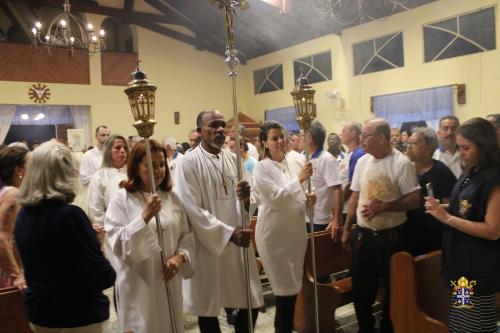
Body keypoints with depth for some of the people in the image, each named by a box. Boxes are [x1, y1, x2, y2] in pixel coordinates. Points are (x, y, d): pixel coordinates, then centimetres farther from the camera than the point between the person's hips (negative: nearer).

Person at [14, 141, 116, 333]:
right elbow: (101, 277, -23)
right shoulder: (69, 215, -25)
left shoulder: (24, 214, -3)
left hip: (38, 311, 6)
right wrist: (110, 274, -1)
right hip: (78, 315, -6)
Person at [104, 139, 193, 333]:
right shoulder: (121, 199, -9)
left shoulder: (172, 198, 5)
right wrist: (145, 216, -25)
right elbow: (119, 245, -16)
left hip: (169, 283, 4)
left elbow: (187, 235, 9)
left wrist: (180, 256, -10)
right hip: (138, 287, -4)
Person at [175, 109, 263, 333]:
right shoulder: (190, 162, -10)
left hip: (237, 244, 5)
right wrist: (228, 233, -20)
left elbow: (246, 206, 10)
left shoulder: (232, 159, 7)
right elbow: (193, 210, -16)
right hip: (208, 246, -5)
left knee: (251, 304, 11)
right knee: (208, 309, 9)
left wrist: (247, 198, -14)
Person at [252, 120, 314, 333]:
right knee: (286, 288, 2)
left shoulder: (294, 164, 7)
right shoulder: (262, 168, -10)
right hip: (274, 234, -6)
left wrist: (308, 201, -6)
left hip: (295, 232, 6)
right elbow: (275, 198, -19)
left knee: (294, 286, 16)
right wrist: (299, 179, -25)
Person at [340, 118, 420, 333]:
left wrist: (383, 206, -22)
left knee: (392, 288, 11)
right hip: (363, 235, 6)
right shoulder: (362, 162, 6)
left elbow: (414, 200, -13)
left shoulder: (401, 163, -12)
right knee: (360, 287, 14)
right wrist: (346, 229, 10)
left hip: (391, 236, -5)